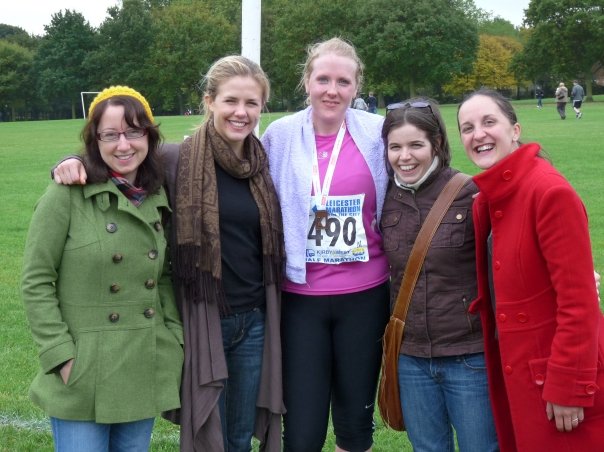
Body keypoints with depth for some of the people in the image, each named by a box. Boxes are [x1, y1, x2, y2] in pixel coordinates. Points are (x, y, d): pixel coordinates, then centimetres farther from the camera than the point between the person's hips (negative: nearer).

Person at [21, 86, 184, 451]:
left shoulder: (157, 199, 7)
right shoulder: (66, 196, -11)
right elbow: (36, 283, -9)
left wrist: (175, 338, 4)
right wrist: (61, 355, -14)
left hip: (146, 373, 5)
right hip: (84, 376, -5)